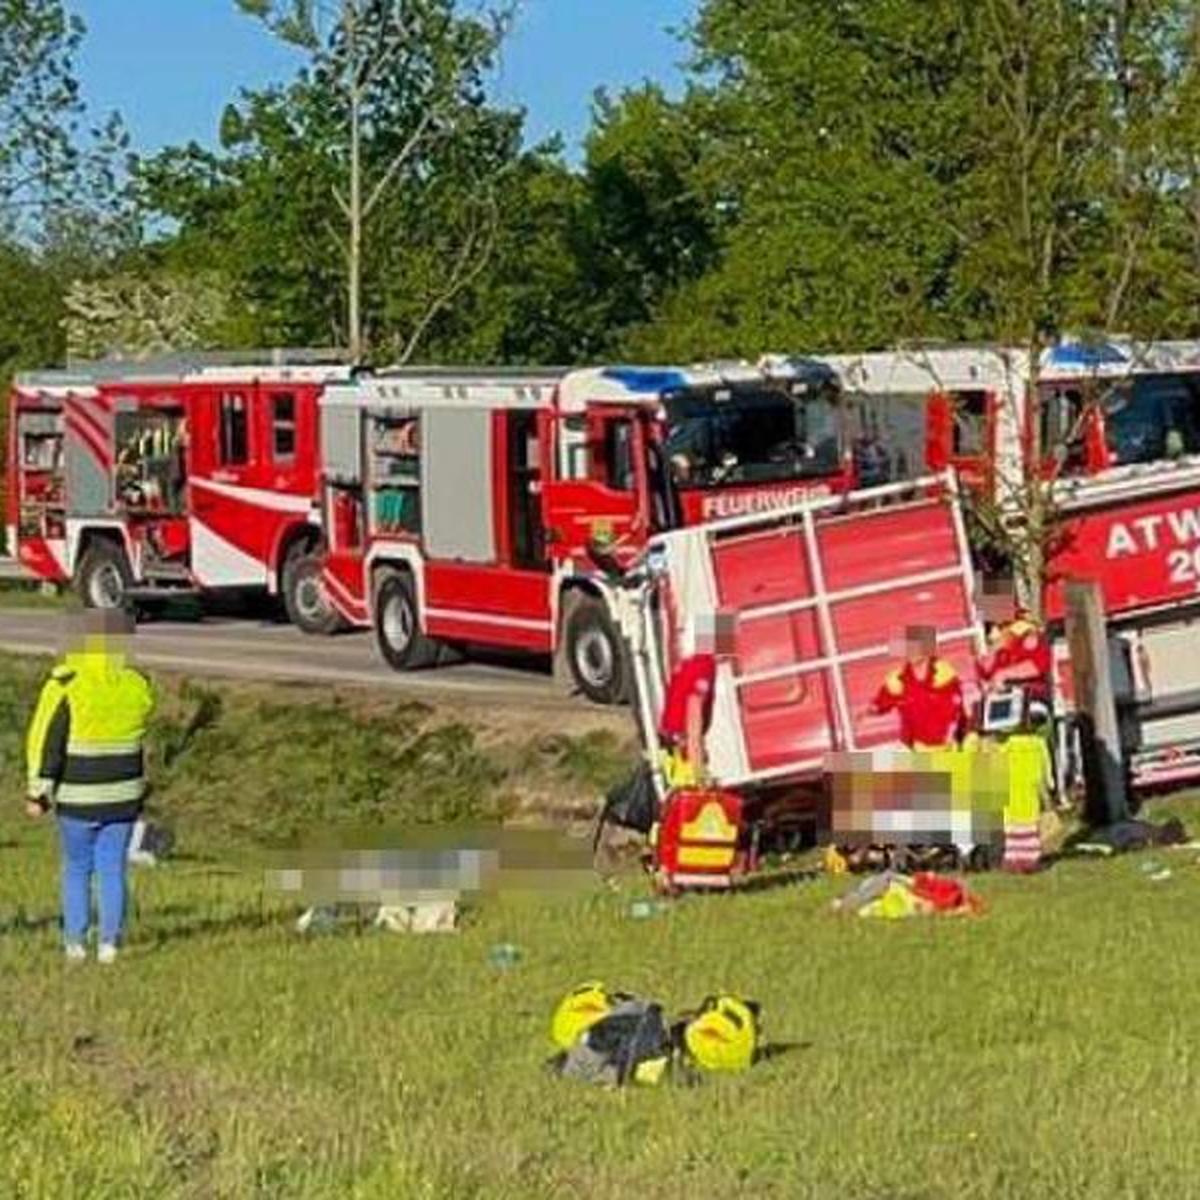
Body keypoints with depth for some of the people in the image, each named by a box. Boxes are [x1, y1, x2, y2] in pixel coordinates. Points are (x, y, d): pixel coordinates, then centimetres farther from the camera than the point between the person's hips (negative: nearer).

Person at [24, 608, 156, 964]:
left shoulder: (66, 684, -13)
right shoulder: (138, 687, -3)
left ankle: (75, 942, 12)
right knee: (112, 870, 10)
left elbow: (45, 741, -13)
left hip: (77, 798, -2)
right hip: (124, 796, 2)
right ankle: (109, 943, 7)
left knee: (76, 869, 13)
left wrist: (37, 791, -9)